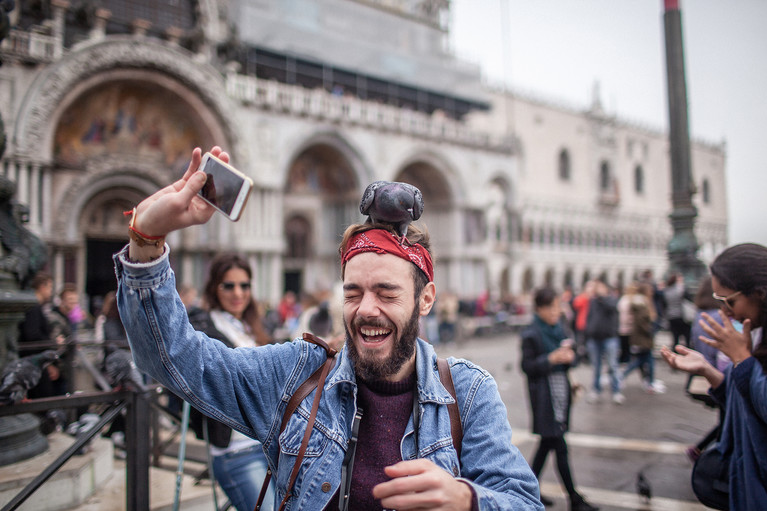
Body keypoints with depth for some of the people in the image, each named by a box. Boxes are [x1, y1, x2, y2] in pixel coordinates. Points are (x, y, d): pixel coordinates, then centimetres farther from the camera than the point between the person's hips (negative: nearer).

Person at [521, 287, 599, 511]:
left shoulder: (559, 328, 9)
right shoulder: (531, 334, -11)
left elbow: (566, 354, 15)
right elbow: (527, 366, -12)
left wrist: (569, 357, -7)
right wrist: (551, 359, -21)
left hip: (561, 390, 7)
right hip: (544, 394, -7)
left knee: (547, 443, 14)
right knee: (560, 446, -2)